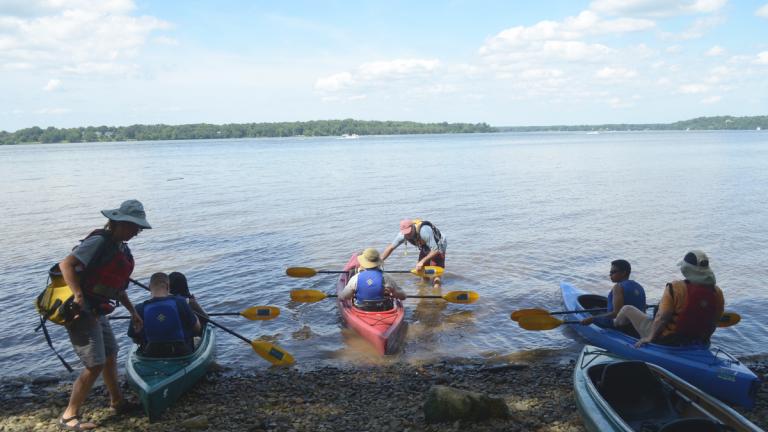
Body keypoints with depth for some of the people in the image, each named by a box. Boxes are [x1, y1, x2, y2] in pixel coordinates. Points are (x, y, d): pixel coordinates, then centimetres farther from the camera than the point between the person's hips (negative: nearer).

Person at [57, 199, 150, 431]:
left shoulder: (121, 249, 11)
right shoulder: (99, 242, -18)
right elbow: (66, 264, -28)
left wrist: (133, 311, 20)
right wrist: (79, 297, -35)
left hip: (97, 312, 10)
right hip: (81, 313, -10)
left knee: (110, 356, 20)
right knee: (95, 365, -7)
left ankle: (118, 402, 38)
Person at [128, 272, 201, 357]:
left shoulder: (140, 309, -12)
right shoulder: (179, 302, -15)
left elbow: (135, 339, 1)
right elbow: (197, 328, -5)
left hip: (151, 356, 3)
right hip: (182, 354, -2)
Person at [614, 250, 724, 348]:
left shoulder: (675, 288, -23)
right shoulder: (717, 293, -7)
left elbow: (663, 318, -23)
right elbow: (714, 323, 5)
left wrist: (650, 338, -11)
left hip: (667, 340, -6)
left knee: (627, 309, 14)